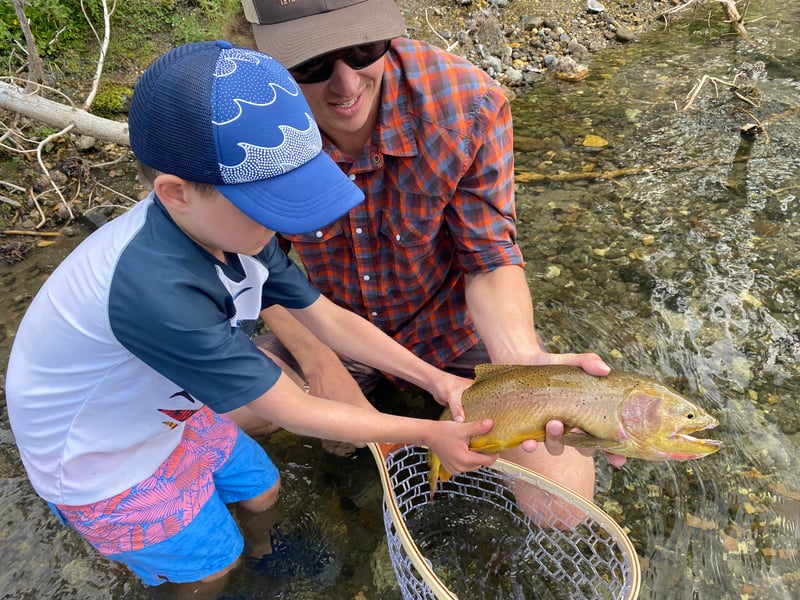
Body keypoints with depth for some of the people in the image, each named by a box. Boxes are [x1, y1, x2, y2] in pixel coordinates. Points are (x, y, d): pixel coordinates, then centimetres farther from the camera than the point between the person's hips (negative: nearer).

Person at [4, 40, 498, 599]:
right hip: (99, 463, -6)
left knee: (262, 490, 21)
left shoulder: (229, 225, -19)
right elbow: (295, 413, -34)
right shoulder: (157, 290, -43)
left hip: (168, 411, 6)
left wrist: (434, 378, -14)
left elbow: (330, 319, -11)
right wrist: (428, 433, -25)